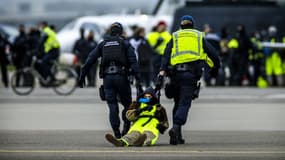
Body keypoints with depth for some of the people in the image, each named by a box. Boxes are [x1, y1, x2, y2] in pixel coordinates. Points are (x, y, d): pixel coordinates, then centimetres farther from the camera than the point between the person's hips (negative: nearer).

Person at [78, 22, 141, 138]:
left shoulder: (103, 44, 17)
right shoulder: (125, 44, 9)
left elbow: (90, 60, 11)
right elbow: (133, 61, -3)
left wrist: (82, 76, 12)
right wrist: (137, 78, -9)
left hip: (107, 77, 2)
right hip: (121, 76, -2)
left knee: (112, 106, 4)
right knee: (127, 104, 10)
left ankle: (117, 133, -4)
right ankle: (126, 126, -10)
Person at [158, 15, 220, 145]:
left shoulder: (174, 37, 18)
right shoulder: (199, 37, 18)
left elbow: (166, 55, 3)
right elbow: (213, 54, 14)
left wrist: (163, 70, -8)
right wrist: (215, 68, 30)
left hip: (176, 72, 2)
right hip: (191, 74, -2)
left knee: (178, 103, 14)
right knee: (184, 103, -6)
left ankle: (178, 136, 12)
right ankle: (176, 127, -30)